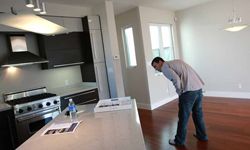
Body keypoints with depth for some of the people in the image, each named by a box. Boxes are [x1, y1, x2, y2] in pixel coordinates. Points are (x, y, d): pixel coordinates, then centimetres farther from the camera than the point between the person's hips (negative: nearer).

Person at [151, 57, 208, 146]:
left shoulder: (165, 67, -1)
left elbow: (176, 79, -16)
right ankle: (202, 135, 38)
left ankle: (179, 141, 21)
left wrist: (179, 93, -2)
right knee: (198, 113, 23)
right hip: (198, 87, 8)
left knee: (183, 117, 6)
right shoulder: (177, 61, 25)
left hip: (188, 91, -8)